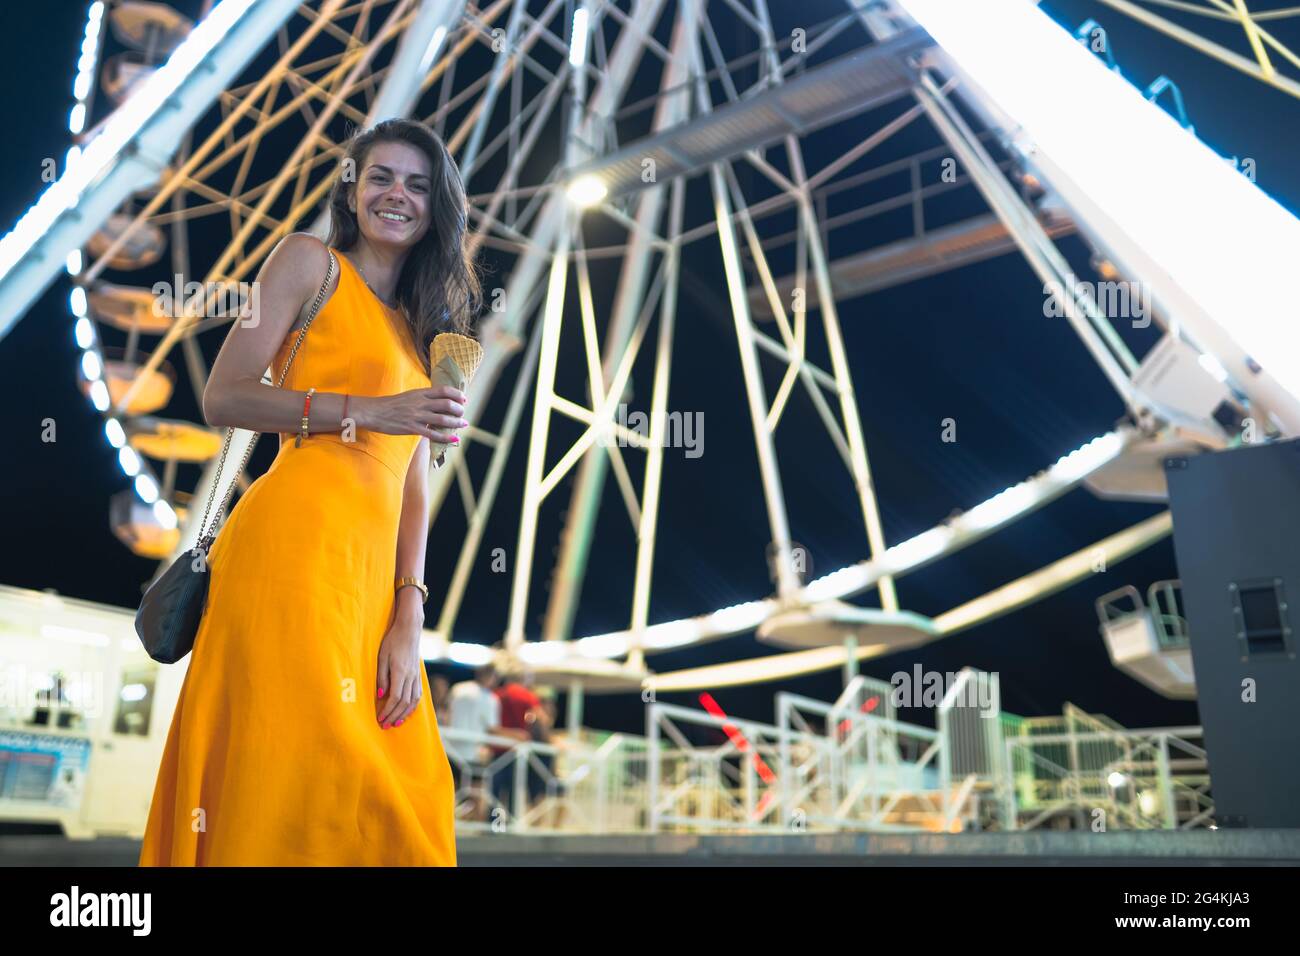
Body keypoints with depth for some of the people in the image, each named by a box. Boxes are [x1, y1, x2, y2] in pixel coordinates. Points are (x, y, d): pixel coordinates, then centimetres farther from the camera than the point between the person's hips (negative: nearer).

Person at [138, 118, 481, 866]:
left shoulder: (419, 327, 22)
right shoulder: (311, 261, 6)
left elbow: (413, 486, 14)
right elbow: (224, 396, -4)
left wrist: (408, 620, 3)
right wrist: (368, 412, -12)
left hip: (375, 571, 6)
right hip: (297, 544, -6)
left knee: (399, 801, 6)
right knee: (299, 771, -7)